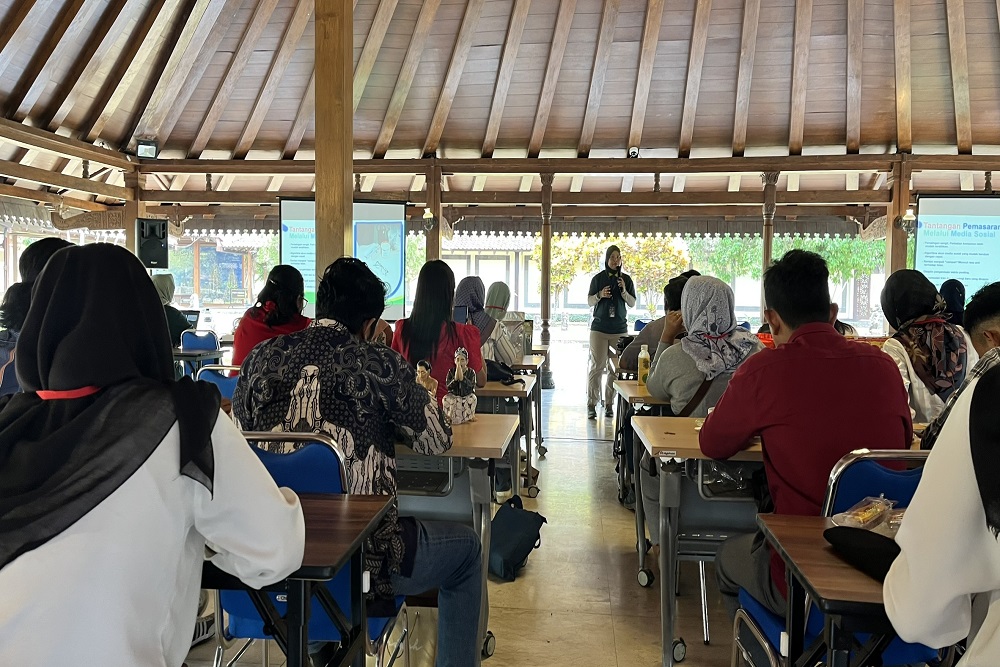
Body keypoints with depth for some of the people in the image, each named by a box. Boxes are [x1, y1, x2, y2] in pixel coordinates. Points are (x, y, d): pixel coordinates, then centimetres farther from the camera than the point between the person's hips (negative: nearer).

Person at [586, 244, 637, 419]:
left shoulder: (626, 279, 6)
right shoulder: (598, 278, 3)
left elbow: (632, 304, 6)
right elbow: (589, 301, 6)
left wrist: (624, 291, -11)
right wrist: (600, 295, -13)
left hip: (619, 329, 1)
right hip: (599, 328, -1)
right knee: (596, 366, -3)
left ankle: (609, 404, 9)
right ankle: (591, 404, 2)